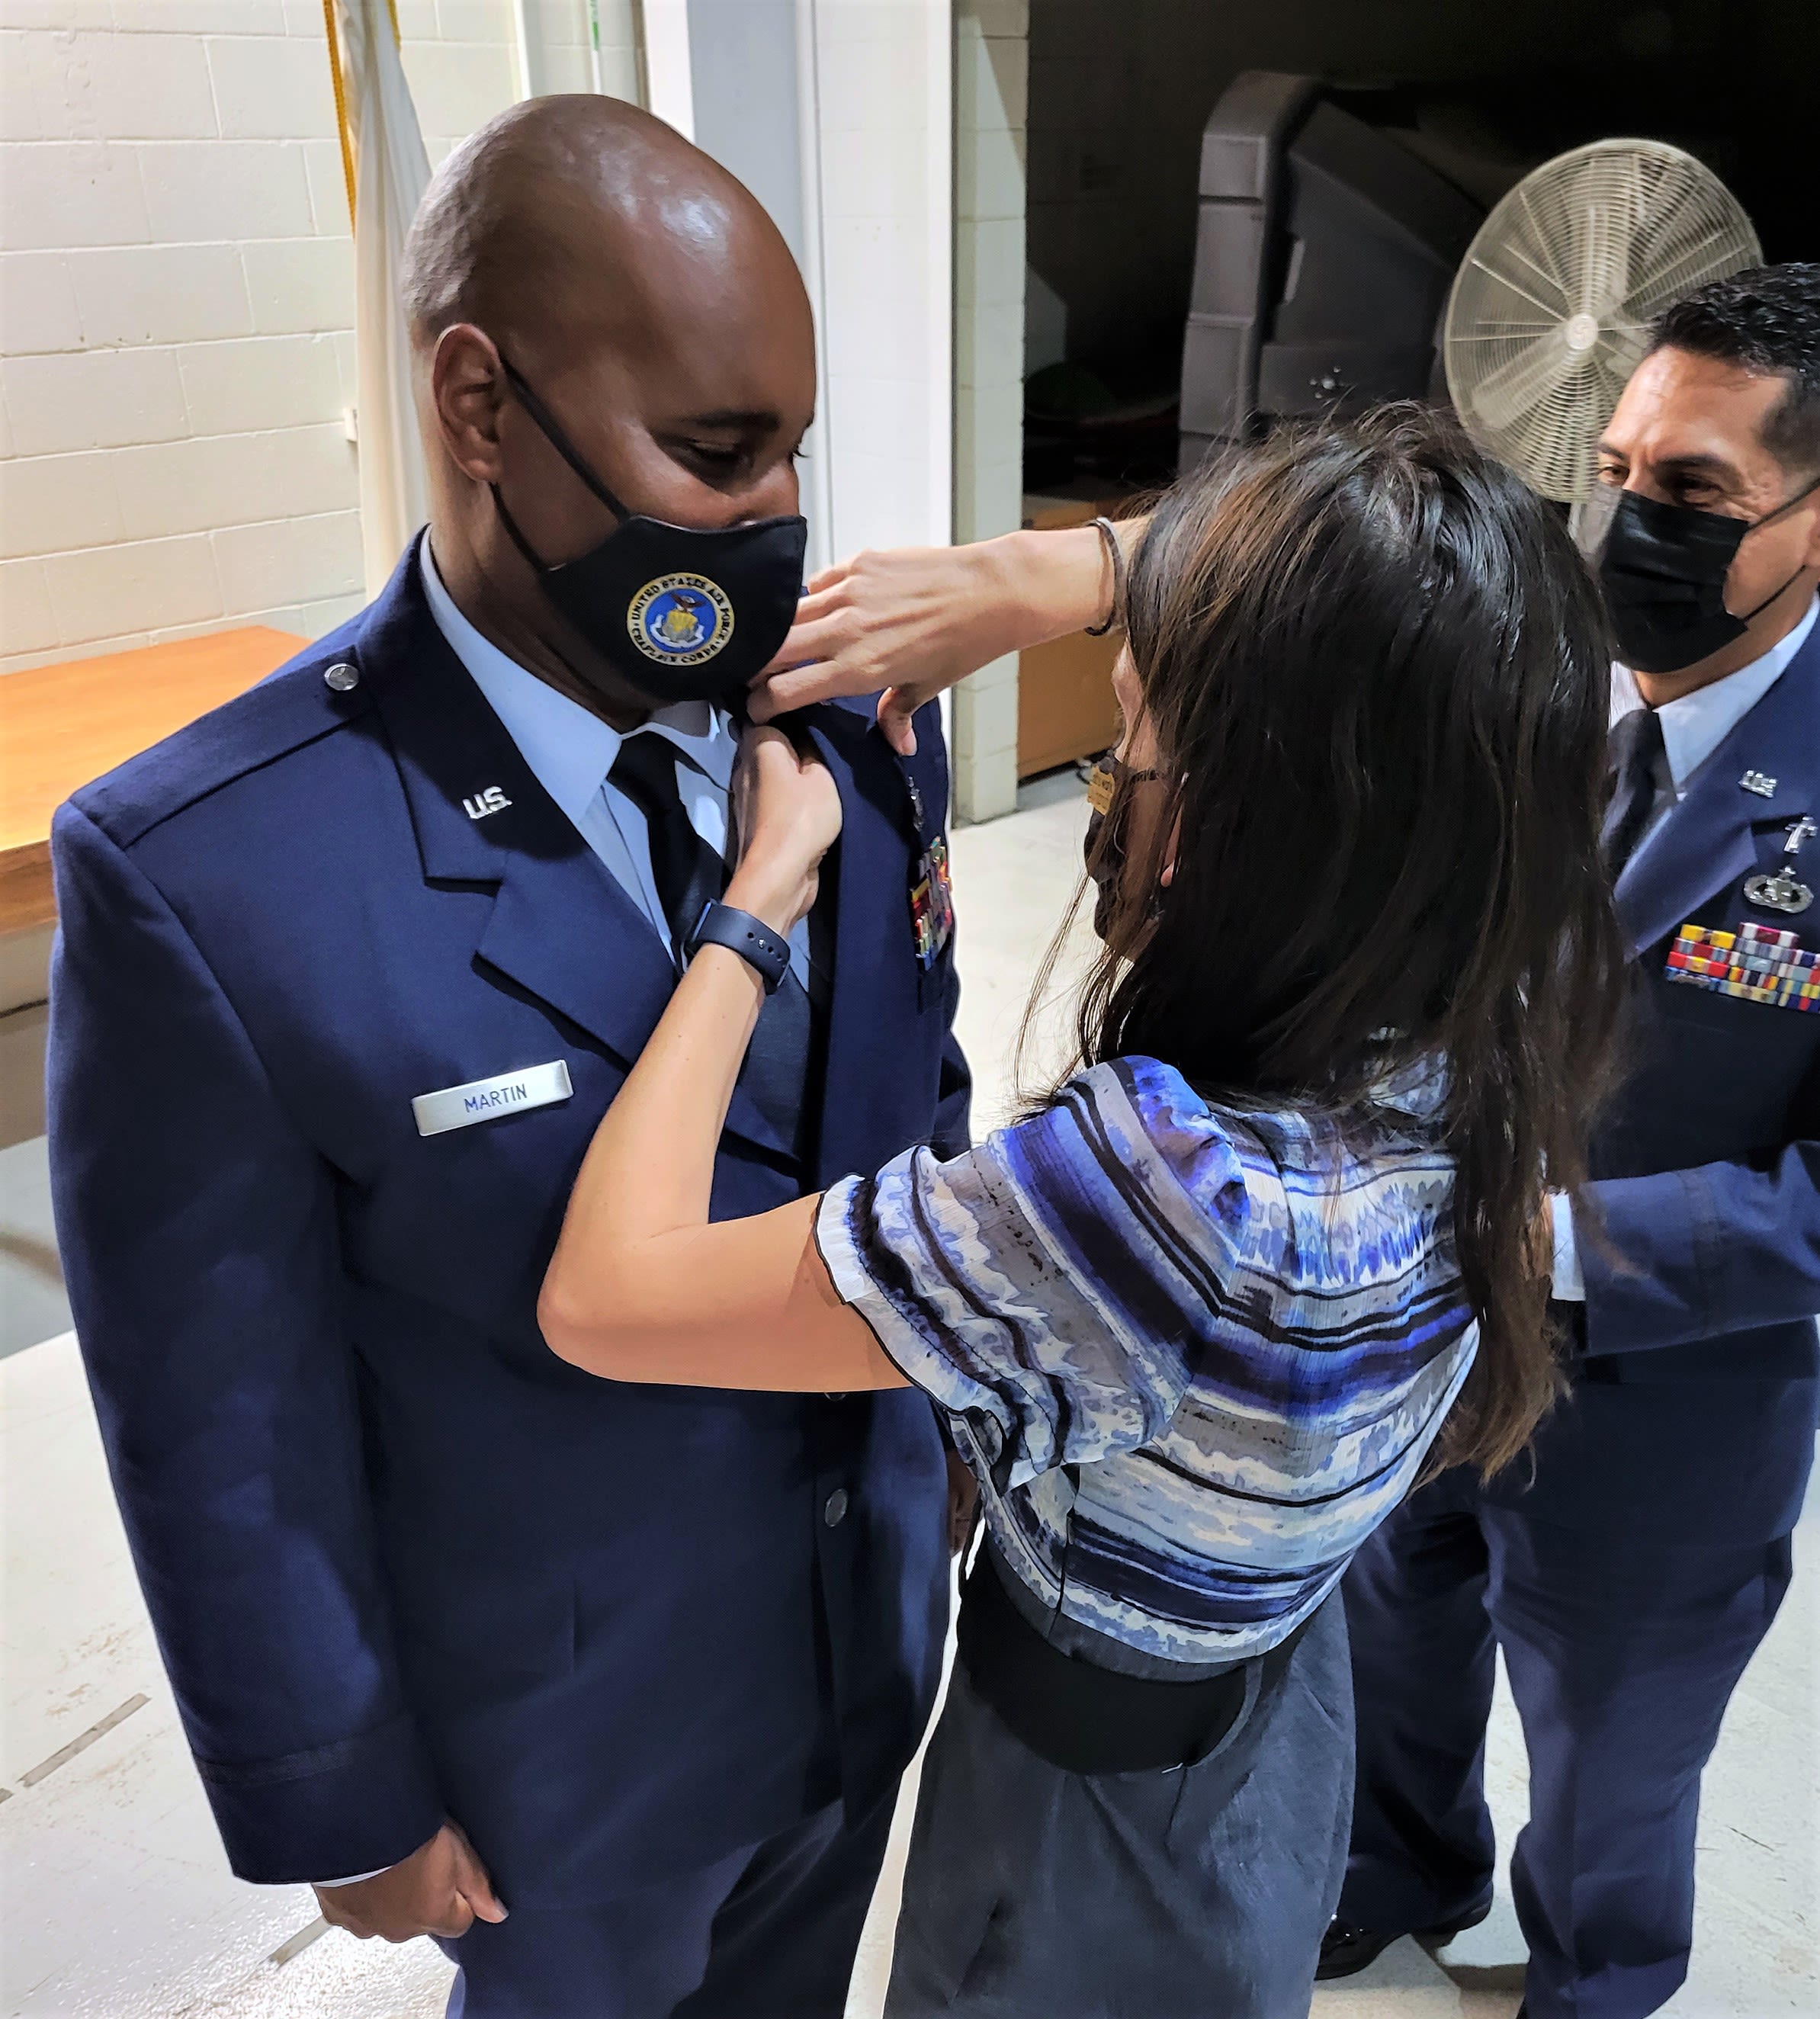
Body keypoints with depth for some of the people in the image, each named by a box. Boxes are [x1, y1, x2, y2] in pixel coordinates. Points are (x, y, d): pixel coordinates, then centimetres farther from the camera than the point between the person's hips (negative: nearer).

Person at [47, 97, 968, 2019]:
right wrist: (344, 1805, -8)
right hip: (572, 1753, -4)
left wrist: (964, 1412, 10)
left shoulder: (857, 727, -12)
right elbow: (229, 1437, -18)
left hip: (875, 1630, 5)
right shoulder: (206, 874, -27)